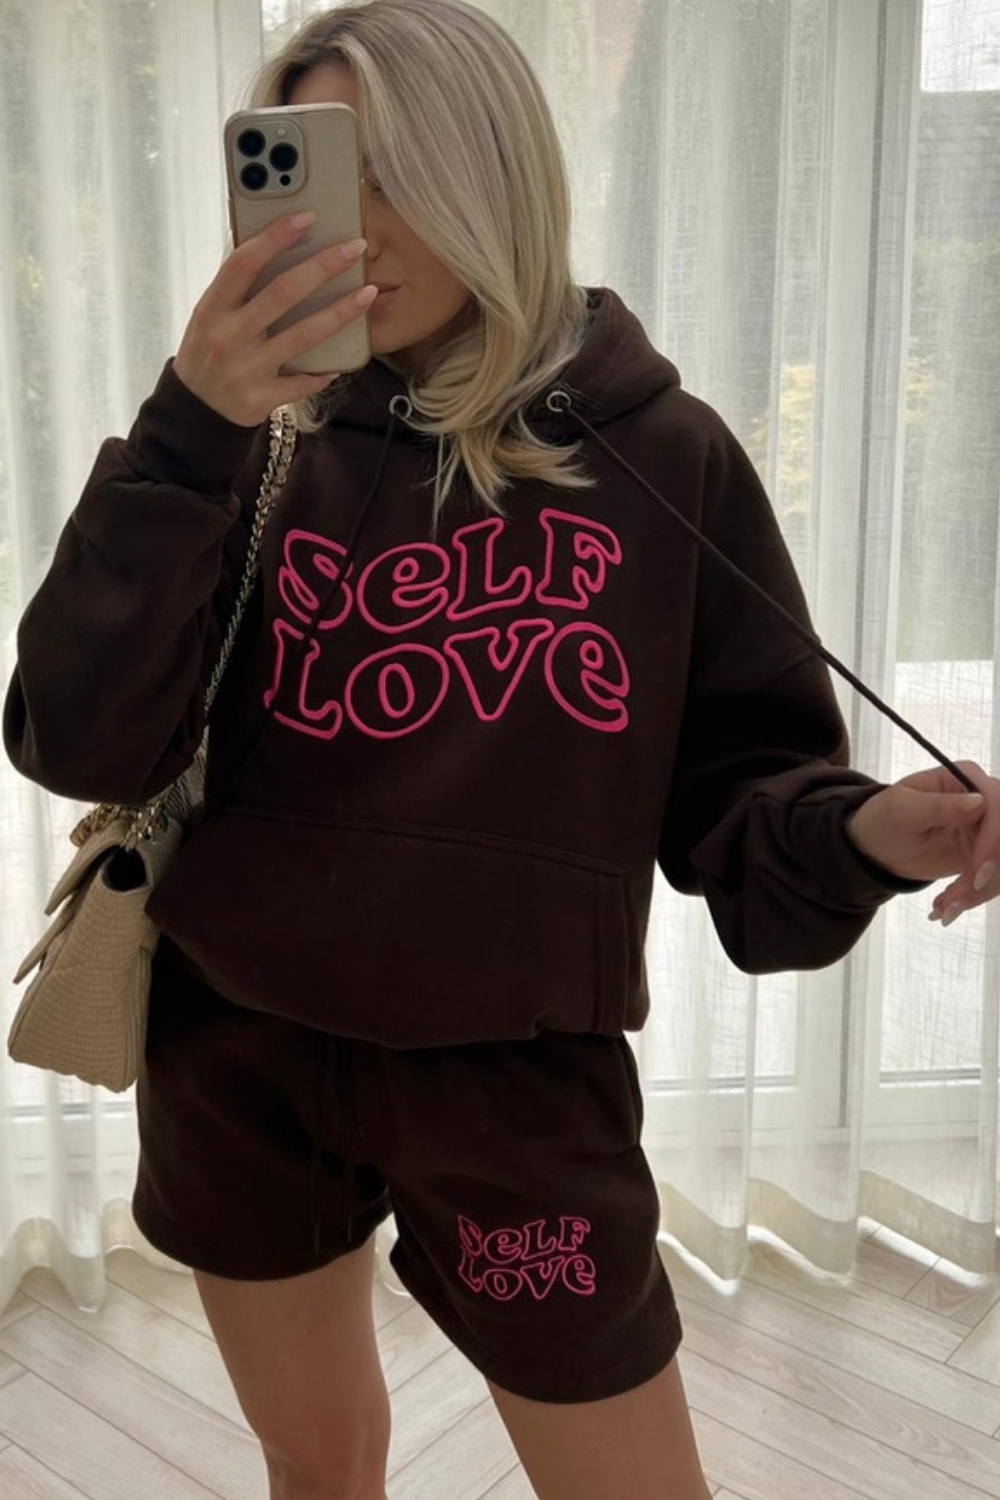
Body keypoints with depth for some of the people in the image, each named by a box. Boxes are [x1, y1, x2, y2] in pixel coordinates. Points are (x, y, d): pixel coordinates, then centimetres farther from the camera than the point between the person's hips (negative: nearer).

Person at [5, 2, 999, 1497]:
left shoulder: (661, 452, -5)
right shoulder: (261, 443, -2)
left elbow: (734, 774, -1)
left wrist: (862, 831, -24)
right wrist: (185, 437, -24)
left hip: (518, 1076, -1)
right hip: (236, 1052, 2)